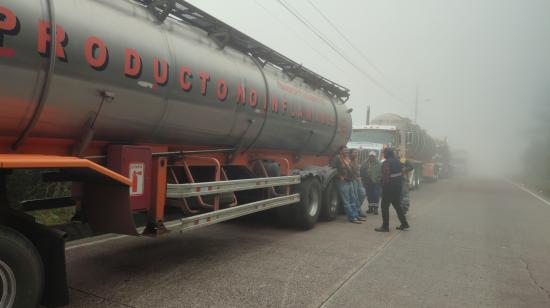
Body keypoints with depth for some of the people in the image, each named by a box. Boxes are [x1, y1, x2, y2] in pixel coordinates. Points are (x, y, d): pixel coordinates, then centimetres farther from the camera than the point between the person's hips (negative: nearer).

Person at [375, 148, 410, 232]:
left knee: (385, 206, -1)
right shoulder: (397, 161, 11)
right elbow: (400, 173, 16)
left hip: (389, 187, -9)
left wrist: (384, 185, -14)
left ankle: (385, 226, 2)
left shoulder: (386, 162, -16)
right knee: (397, 205, 19)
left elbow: (386, 175, -23)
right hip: (398, 186, 9)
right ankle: (404, 224, 24)